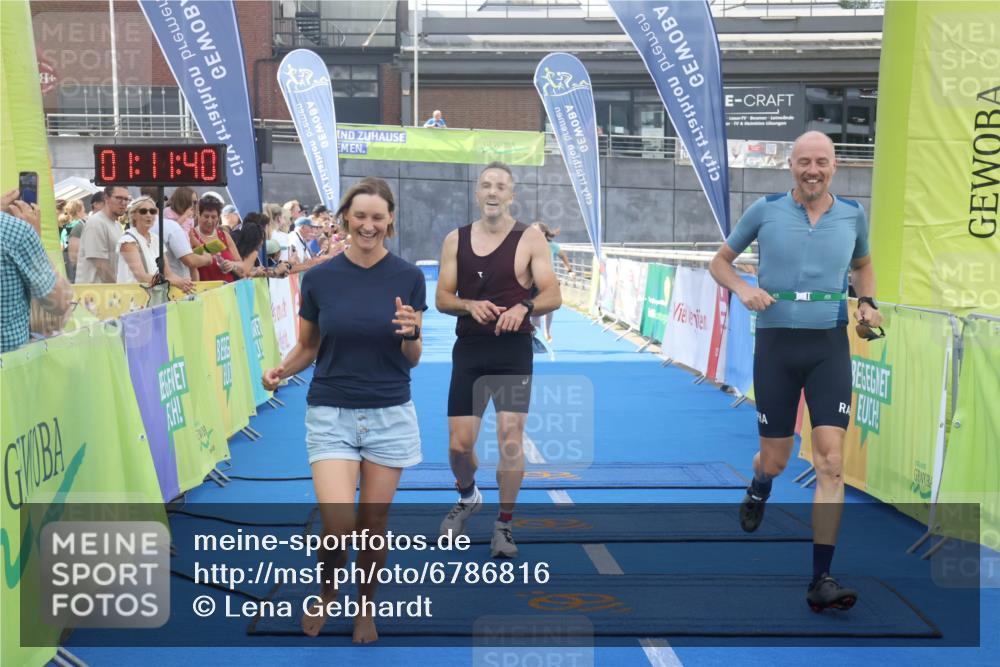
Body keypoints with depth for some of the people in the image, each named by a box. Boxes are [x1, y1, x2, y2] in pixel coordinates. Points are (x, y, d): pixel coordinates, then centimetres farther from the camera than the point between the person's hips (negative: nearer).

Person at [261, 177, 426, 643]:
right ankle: (327, 592, 22)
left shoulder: (408, 277, -3)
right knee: (338, 526, -11)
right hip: (331, 415, 0)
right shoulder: (319, 279, -2)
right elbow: (308, 347, 8)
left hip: (390, 416, 1)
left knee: (373, 526, 7)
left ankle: (365, 609, 33)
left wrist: (411, 333, -19)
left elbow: (411, 360, 2)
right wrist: (282, 370, -11)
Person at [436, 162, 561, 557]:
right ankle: (468, 497, 34)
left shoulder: (530, 239, -1)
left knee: (511, 437, -7)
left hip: (513, 350, -2)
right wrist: (470, 305, -16)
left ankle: (504, 525, 9)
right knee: (459, 443, 3)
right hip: (468, 349, 2)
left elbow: (552, 296, -5)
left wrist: (524, 306, -25)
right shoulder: (455, 240, 7)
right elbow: (442, 298, 6)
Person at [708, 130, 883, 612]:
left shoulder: (852, 215, 6)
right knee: (775, 460, 8)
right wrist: (742, 289, -10)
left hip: (830, 346, 1)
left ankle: (821, 580, -5)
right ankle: (758, 490, 48)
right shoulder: (765, 210, 0)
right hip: (776, 343, -1)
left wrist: (867, 302, 7)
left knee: (830, 461, -10)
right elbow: (720, 261, 11)